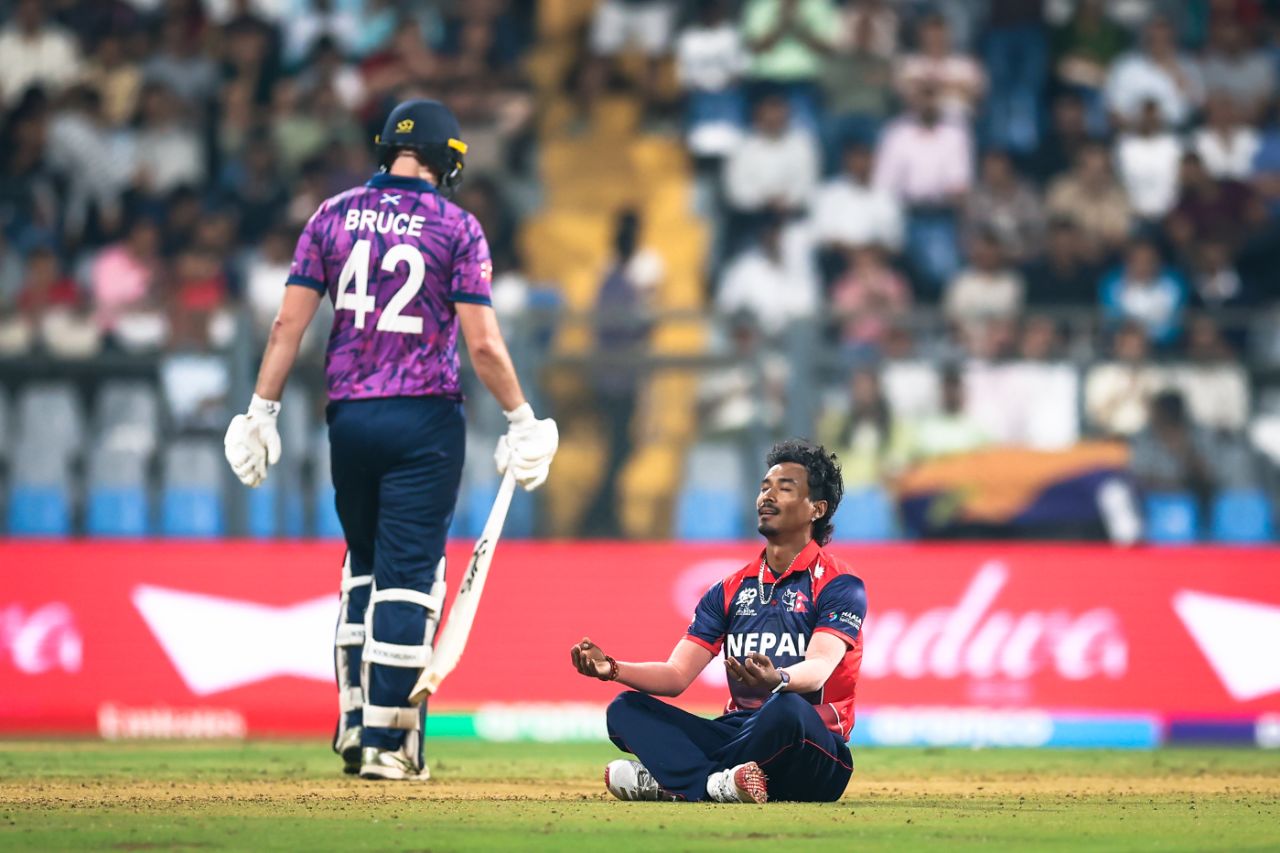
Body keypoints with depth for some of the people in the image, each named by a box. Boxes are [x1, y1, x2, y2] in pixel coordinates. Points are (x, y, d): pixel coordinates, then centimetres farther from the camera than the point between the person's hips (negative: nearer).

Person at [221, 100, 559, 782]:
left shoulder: (334, 216, 5)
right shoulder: (456, 227, -4)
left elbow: (289, 323, 0)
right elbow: (482, 343, -9)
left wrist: (262, 412, 3)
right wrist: (522, 421, 0)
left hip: (349, 418, 4)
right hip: (424, 419, -3)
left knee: (364, 565, 19)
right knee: (408, 575, -1)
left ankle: (355, 720, 13)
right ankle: (388, 740, -4)